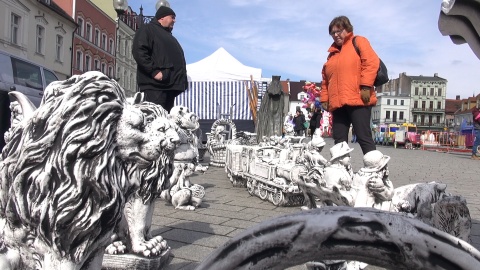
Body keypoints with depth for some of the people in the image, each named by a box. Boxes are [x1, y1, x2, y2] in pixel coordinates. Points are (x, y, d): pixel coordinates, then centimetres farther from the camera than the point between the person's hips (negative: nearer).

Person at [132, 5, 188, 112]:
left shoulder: (167, 35, 31)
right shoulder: (147, 30, 3)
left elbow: (177, 59, 34)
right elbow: (139, 51, -12)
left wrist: (182, 79, 20)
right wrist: (154, 71, -19)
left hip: (170, 84, 9)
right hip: (155, 85, -9)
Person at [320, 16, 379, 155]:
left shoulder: (358, 42, 7)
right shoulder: (332, 52, 25)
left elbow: (371, 62, -8)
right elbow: (325, 79, 25)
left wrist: (365, 86, -16)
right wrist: (324, 98, 16)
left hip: (357, 100, -7)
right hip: (338, 103, 7)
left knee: (363, 137, -9)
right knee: (339, 141, 4)